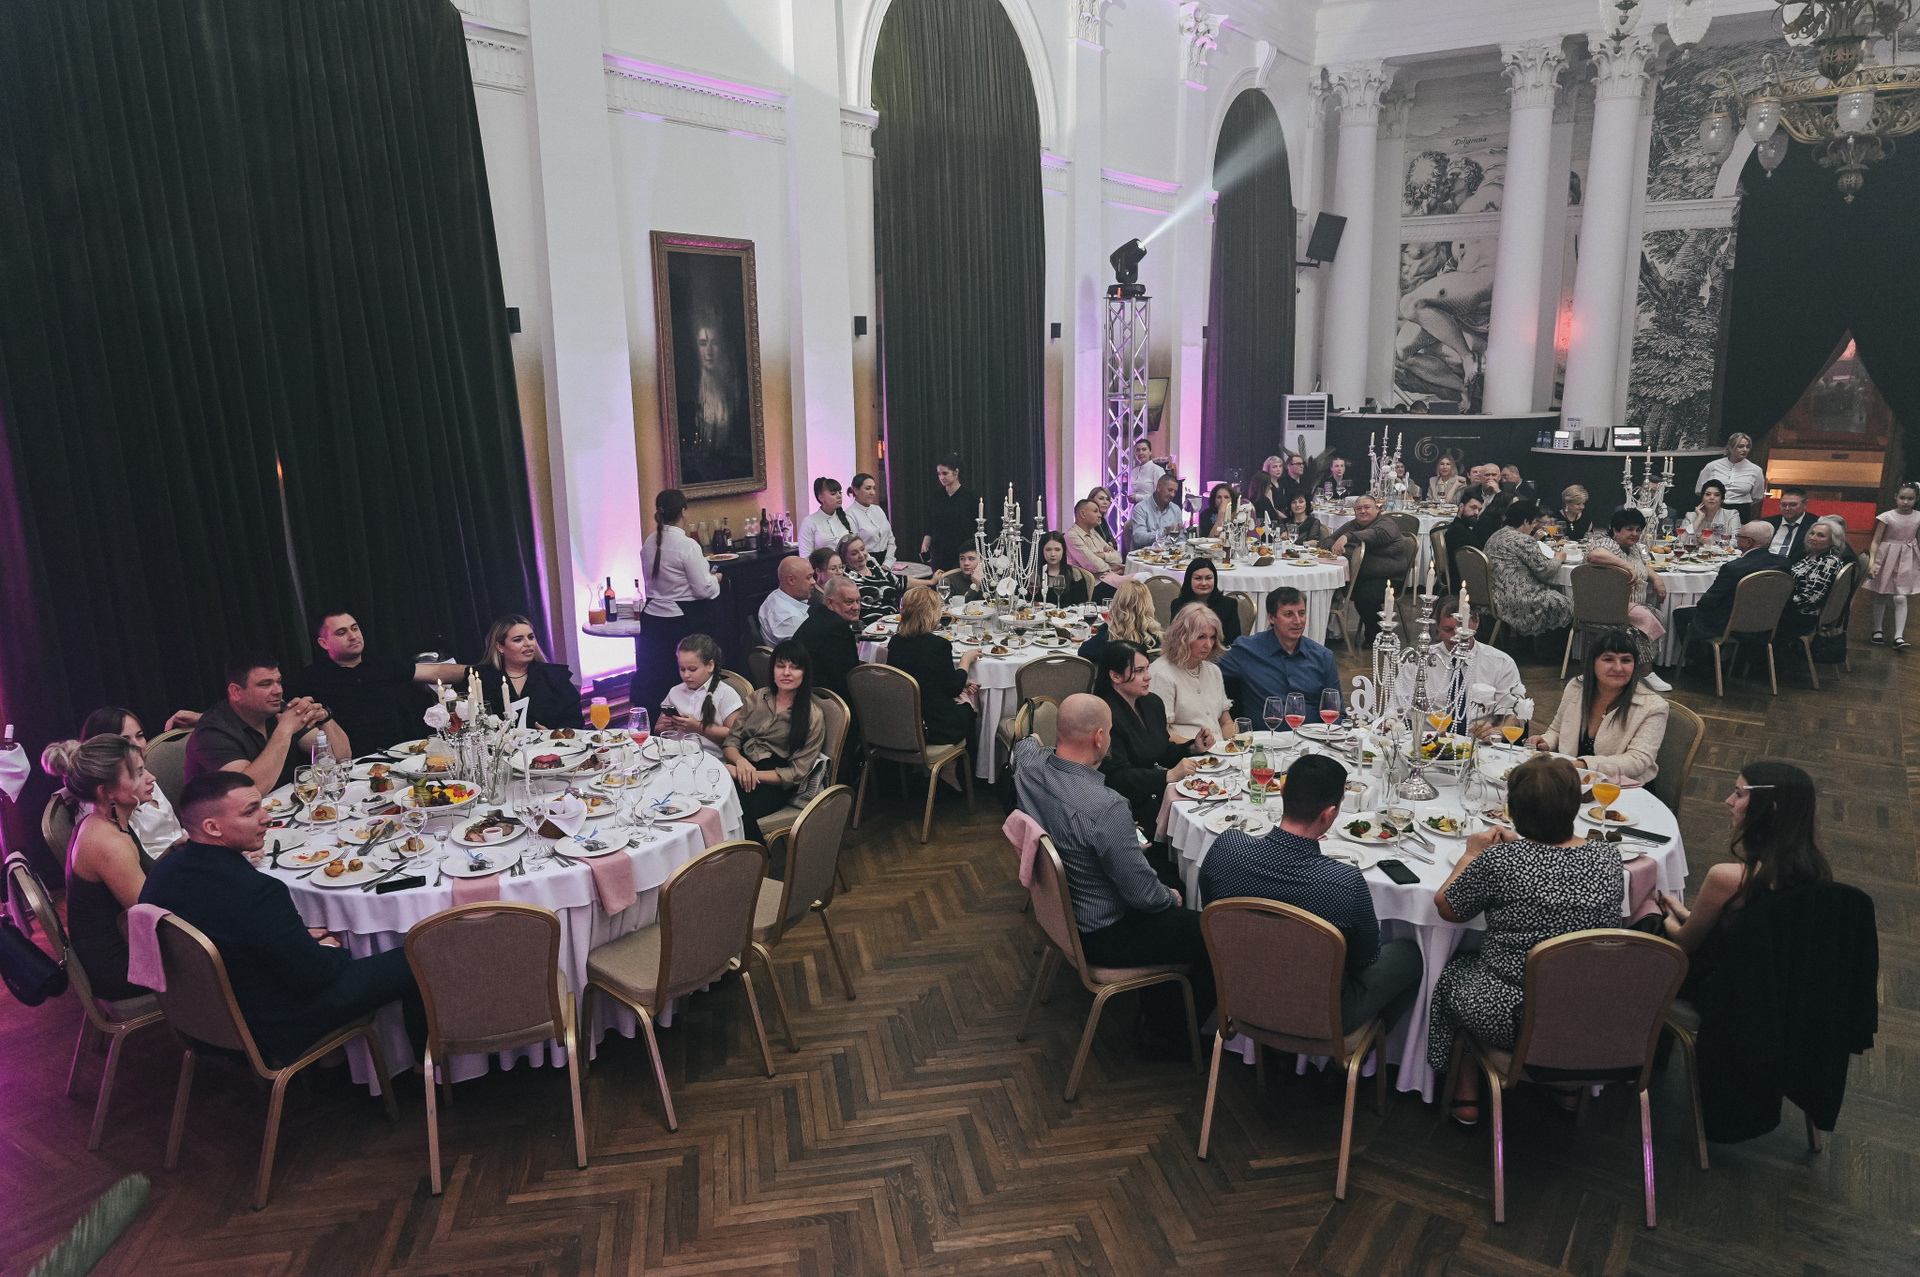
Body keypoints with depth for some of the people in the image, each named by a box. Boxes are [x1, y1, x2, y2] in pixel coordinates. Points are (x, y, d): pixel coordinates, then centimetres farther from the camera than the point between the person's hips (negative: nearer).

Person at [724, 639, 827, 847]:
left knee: (738, 810, -37)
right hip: (742, 769, 4)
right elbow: (731, 741, 14)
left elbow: (797, 773, -3)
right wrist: (740, 761, -11)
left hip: (775, 784, -4)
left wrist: (754, 774, -15)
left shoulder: (813, 717, 2)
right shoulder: (755, 698, 16)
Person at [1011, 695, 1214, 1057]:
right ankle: (1166, 1034, 25)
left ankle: (1153, 1017, 36)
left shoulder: (1029, 766, -13)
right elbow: (1142, 893, -26)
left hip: (1058, 910, 9)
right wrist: (1171, 897, -5)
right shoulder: (1106, 808, -36)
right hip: (1099, 936, -9)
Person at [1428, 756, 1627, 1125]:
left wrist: (1471, 855, 8)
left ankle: (1467, 1097, 33)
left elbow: (1446, 907, -5)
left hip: (1508, 1021, -4)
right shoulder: (1608, 858, -7)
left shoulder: (1499, 860, -21)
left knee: (1457, 967, 26)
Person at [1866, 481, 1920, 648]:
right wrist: (1872, 561, -19)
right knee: (1881, 596, 9)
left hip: (1906, 562, 1)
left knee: (1900, 598, -8)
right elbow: (1876, 541, -9)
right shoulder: (1887, 516, -9)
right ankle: (1877, 630, 23)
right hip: (1886, 559, -1)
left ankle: (1899, 637, -9)